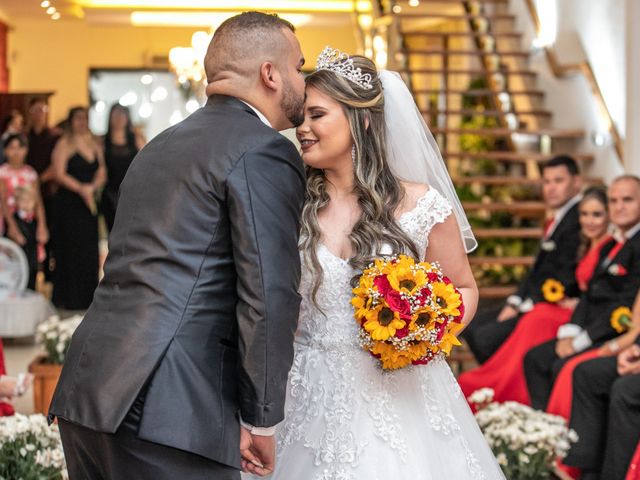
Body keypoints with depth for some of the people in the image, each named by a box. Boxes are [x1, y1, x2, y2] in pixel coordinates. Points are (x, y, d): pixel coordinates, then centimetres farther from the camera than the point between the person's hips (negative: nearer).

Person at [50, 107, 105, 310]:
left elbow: (101, 174, 12)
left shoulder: (94, 145, 14)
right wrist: (81, 189, -18)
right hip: (69, 203, -5)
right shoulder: (64, 145, -4)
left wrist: (92, 187, -8)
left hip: (89, 203, 6)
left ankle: (87, 297, 12)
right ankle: (68, 298, 2)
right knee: (71, 249, -4)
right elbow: (60, 174, -11)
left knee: (89, 251, 5)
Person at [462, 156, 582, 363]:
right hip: (534, 305, 11)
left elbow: (566, 278, -21)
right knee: (472, 325, 7)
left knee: (486, 336, -21)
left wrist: (524, 308, -16)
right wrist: (514, 302, 3)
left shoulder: (579, 218, -16)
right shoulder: (558, 219, 17)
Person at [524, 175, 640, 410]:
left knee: (564, 366, -25)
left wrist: (582, 340, -17)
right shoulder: (609, 247, 19)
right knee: (535, 358, -1)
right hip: (593, 331, 9)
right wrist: (570, 332, -2)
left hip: (620, 335, -9)